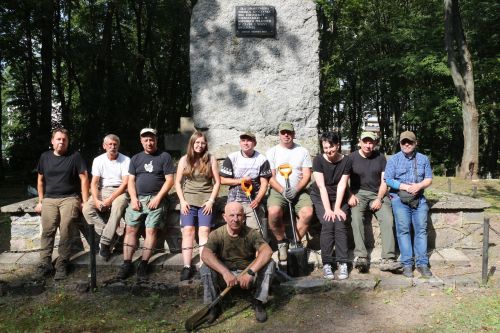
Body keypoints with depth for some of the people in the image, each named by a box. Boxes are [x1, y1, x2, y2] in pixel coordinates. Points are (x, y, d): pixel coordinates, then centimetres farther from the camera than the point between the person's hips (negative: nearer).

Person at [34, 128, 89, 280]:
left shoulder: (75, 156, 3)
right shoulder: (45, 157, 14)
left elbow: (84, 179, 2)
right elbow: (40, 180, 21)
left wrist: (85, 202, -2)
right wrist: (40, 201, 17)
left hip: (69, 198, -3)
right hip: (49, 199, 3)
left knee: (66, 230, -17)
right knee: (47, 230, -13)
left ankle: (62, 264, -10)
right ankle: (44, 264, -9)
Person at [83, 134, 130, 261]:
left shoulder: (126, 160, -2)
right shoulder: (98, 160, 8)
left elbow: (125, 183, -9)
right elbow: (94, 183, 2)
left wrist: (110, 199, -19)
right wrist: (96, 200, -16)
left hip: (119, 192, -3)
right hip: (102, 191, 4)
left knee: (117, 207, -36)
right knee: (87, 209, -23)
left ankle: (105, 242, -29)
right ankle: (110, 235, -17)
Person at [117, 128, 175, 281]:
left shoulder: (164, 157, 3)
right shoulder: (135, 158, 15)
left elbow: (169, 180, -4)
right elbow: (131, 181, 11)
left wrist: (158, 198, -12)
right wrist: (134, 198, -5)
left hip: (156, 199, -3)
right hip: (138, 198, 4)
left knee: (151, 231, -9)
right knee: (130, 229, -3)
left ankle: (143, 265, -4)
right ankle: (127, 263, 0)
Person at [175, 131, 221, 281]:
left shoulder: (211, 159, 4)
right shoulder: (184, 159, 7)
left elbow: (217, 182, 3)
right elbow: (178, 182, 8)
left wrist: (211, 200, -5)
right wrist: (182, 201, -3)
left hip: (205, 200, -1)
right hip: (188, 200, 1)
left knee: (204, 231, -9)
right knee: (188, 231, -8)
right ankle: (187, 266, -7)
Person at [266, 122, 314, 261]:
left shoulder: (302, 151, 8)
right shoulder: (272, 152, 6)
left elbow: (307, 176, 2)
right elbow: (270, 177, 0)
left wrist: (295, 190, -15)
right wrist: (283, 191, -16)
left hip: (298, 191, 1)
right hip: (278, 190, -1)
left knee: (308, 213, -28)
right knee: (273, 212, -32)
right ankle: (282, 242, -6)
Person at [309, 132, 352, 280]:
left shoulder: (346, 161, -7)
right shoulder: (318, 160, -11)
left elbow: (341, 186, -9)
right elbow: (321, 186, -15)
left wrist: (337, 208, -16)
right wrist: (328, 209, -20)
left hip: (339, 198, 1)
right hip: (320, 197, -1)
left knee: (340, 223, -20)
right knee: (328, 223, -22)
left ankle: (343, 263, -13)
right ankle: (326, 263, -16)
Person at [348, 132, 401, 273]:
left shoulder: (380, 158, 9)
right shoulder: (352, 157, 5)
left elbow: (384, 181, 5)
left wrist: (379, 199, -9)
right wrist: (351, 195, -12)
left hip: (378, 194, 2)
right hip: (358, 193, -1)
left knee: (388, 219, -22)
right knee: (356, 217, -30)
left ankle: (388, 260, -23)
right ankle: (361, 257, -33)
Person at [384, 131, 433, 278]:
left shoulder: (423, 159, 14)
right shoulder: (394, 159, 7)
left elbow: (429, 179, 9)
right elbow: (388, 180, -1)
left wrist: (419, 186, -12)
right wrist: (405, 186, -13)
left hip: (419, 199, 2)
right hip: (399, 198, -2)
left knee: (421, 229, -5)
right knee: (403, 229, -10)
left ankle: (422, 263, -1)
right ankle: (407, 264, -7)